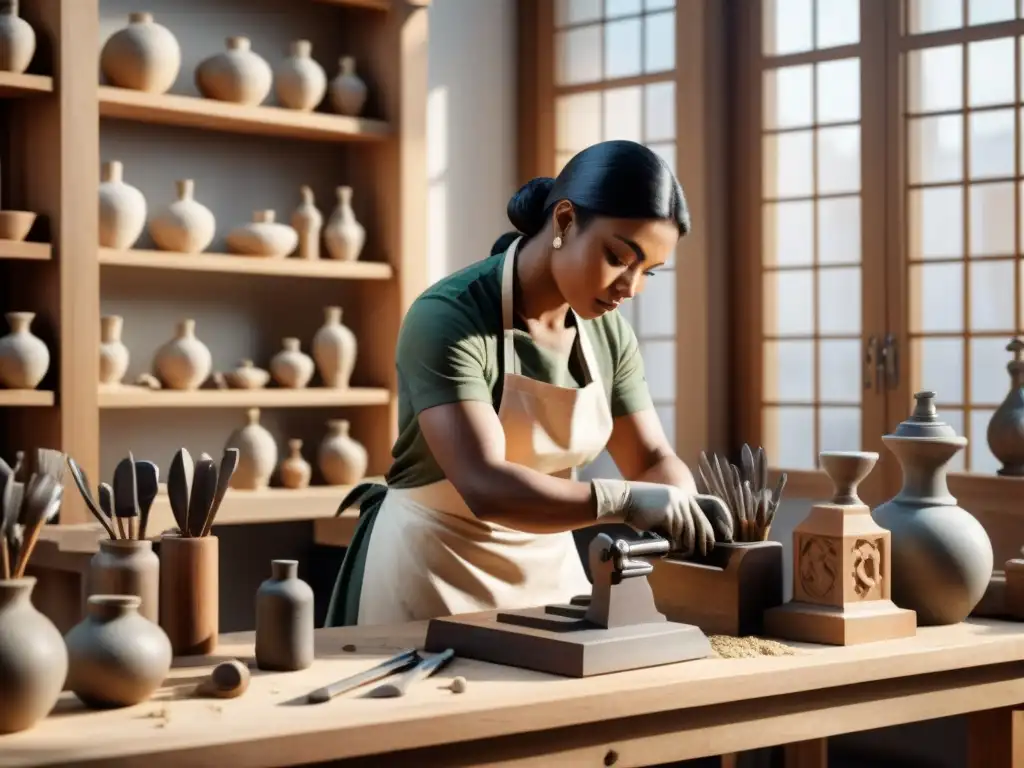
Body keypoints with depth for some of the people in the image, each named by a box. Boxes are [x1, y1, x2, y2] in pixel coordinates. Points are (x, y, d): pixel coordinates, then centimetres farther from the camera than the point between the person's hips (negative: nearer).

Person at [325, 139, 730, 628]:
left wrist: (686, 507, -21)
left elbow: (652, 458, 1)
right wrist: (624, 501, -41)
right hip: (437, 572, -6)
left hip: (548, 569, 6)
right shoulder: (448, 318, -23)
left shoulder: (608, 333, -2)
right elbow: (484, 486, -33)